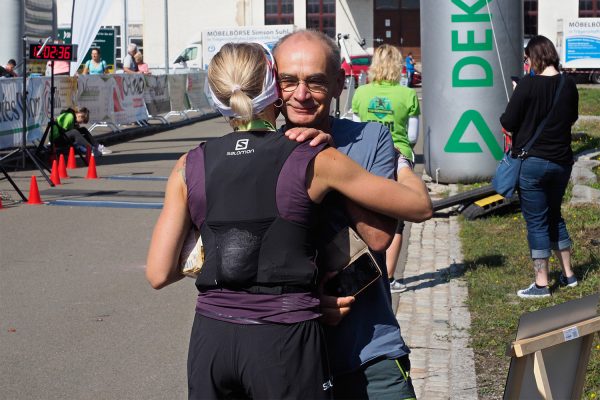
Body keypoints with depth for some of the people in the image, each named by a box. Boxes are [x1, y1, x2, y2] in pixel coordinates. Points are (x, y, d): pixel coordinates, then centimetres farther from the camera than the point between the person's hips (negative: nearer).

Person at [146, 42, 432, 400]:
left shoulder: (190, 168, 3)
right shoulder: (314, 163, -5)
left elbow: (159, 273, 1)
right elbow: (420, 206, 2)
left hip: (211, 339, 3)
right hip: (285, 342, -3)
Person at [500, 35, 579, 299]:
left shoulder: (528, 84, -17)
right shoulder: (568, 85, 0)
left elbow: (508, 123, -13)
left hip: (531, 161, -6)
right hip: (562, 161, 6)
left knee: (536, 222, 2)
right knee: (554, 216, 21)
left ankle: (541, 284, 5)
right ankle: (568, 274, 26)